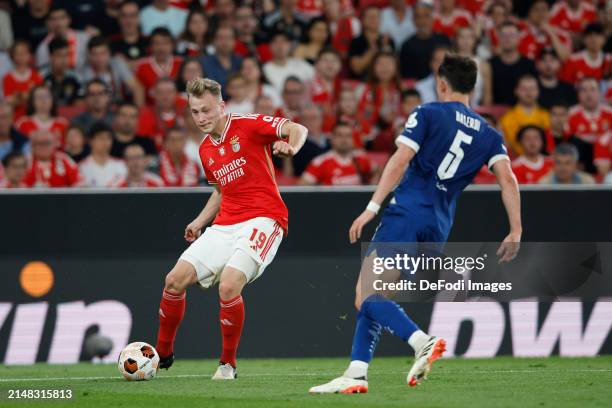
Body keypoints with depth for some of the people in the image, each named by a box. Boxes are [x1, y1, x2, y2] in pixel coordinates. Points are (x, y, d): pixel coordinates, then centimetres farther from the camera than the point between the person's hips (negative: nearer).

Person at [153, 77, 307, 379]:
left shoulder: (248, 125, -6)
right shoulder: (205, 150, 15)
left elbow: (297, 129, -16)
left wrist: (290, 147, -37)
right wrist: (199, 222, 21)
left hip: (263, 218, -7)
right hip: (225, 225, 7)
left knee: (228, 286, -25)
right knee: (175, 280, -2)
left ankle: (228, 363, -6)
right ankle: (162, 353, 17)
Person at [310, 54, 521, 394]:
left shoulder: (428, 114, 3)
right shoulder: (489, 134, 16)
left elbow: (400, 161, -8)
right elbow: (507, 178, 2)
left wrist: (373, 207, -11)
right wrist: (516, 231, -1)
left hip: (407, 213, -6)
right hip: (438, 228, 6)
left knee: (367, 296, -11)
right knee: (370, 297, 13)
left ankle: (424, 342, -31)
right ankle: (357, 374, 1)